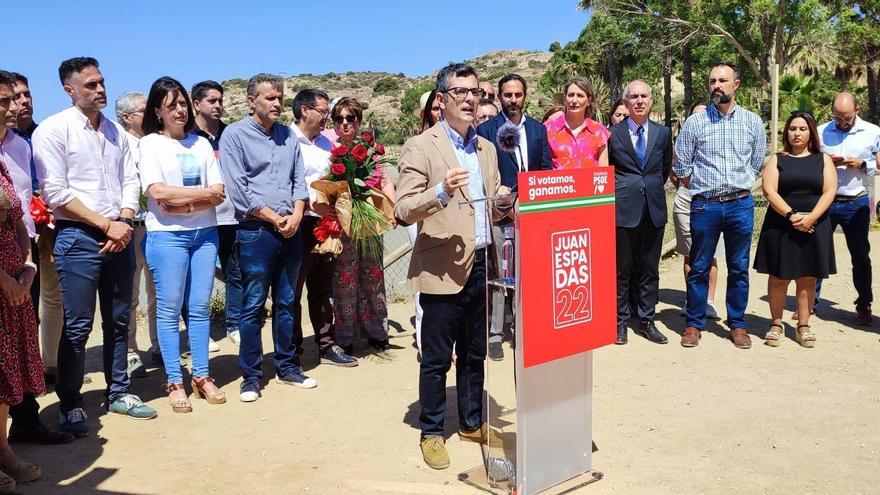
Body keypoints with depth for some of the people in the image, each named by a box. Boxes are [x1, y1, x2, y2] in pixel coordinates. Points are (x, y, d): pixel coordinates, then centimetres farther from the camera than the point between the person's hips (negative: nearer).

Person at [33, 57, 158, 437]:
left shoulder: (115, 131, 12)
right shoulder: (52, 130, -5)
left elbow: (130, 181, 10)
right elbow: (55, 193, -11)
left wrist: (124, 222, -7)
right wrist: (106, 225, -13)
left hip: (119, 235, 5)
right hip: (78, 237, -5)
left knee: (118, 320, 12)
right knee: (77, 326, -2)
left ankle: (119, 393, 25)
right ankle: (69, 405, 12)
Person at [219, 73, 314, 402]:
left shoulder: (288, 135, 13)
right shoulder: (235, 135, -4)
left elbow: (299, 180, 12)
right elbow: (238, 191, -11)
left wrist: (296, 215, -5)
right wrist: (275, 219, -10)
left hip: (291, 231, 5)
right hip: (256, 231, -5)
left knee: (286, 303, 13)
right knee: (253, 306, 0)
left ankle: (287, 367, 23)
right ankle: (251, 376, 10)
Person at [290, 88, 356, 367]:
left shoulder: (325, 143, 15)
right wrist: (311, 203, -21)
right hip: (300, 225, -8)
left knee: (322, 289, 15)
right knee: (292, 292, 4)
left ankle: (326, 346, 24)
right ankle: (292, 351, 13)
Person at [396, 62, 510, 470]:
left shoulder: (487, 148, 14)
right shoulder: (420, 146, -6)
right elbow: (403, 211, -12)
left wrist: (502, 201, -4)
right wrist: (441, 191, -29)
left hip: (482, 267, 6)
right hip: (443, 270, -6)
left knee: (474, 355, 17)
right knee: (437, 358, 5)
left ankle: (472, 423, 32)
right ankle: (431, 433, 20)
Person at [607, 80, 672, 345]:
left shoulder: (663, 132, 7)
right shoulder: (613, 133, -1)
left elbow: (666, 168, 18)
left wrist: (653, 189, 13)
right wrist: (620, 192, 6)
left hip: (654, 209, 3)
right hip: (623, 208, -3)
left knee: (650, 269, 9)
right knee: (622, 269, 5)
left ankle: (646, 321, 19)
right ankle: (620, 321, 15)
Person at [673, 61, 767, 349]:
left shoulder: (752, 122, 4)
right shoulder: (695, 122, 0)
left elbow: (757, 164, 12)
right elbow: (681, 166, 4)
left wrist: (739, 188, 11)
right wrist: (701, 189, 7)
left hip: (740, 205, 1)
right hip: (705, 205, -1)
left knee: (739, 269, 8)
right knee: (699, 268, 5)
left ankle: (737, 324, 20)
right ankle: (694, 324, 15)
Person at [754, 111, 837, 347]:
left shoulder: (823, 159, 8)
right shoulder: (777, 159, 5)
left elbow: (829, 191, -2)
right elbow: (769, 190, -7)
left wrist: (810, 218, -16)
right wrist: (792, 215, -18)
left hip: (814, 227, 1)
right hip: (780, 226, -1)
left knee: (807, 278, 5)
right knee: (779, 277, 3)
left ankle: (803, 326, 13)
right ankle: (776, 325, 13)